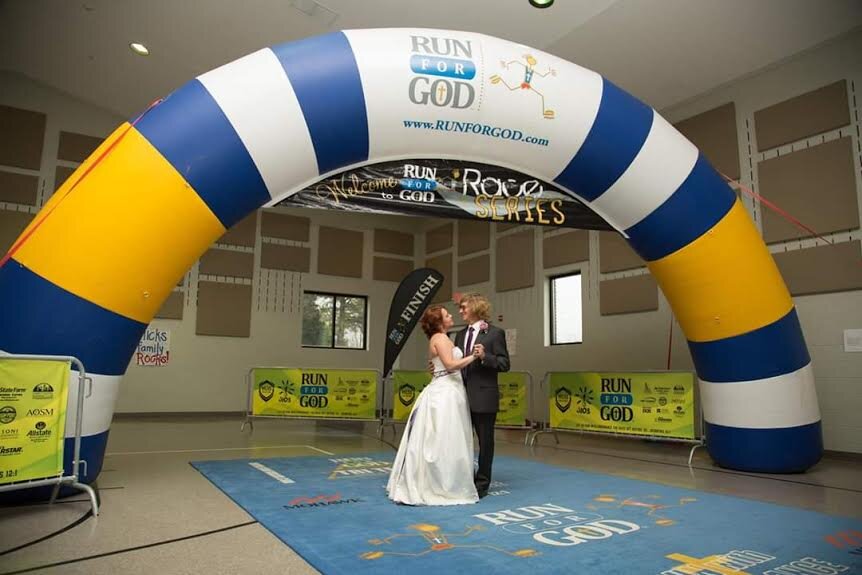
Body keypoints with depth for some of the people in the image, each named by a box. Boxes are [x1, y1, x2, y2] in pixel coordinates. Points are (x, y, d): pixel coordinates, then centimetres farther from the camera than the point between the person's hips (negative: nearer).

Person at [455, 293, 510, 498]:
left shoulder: (495, 333, -5)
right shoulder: (460, 335, 13)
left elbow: (504, 364, -9)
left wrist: (485, 356, -24)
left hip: (484, 397, -6)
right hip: (462, 396, 6)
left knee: (485, 441, 7)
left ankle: (482, 483, 20)